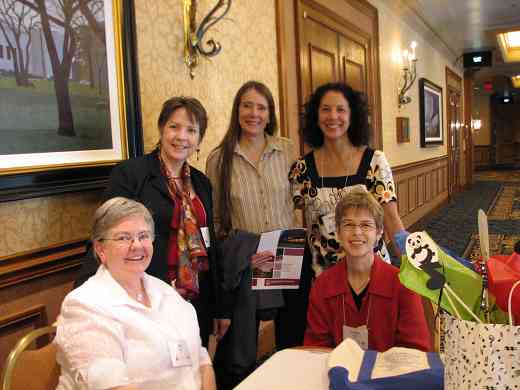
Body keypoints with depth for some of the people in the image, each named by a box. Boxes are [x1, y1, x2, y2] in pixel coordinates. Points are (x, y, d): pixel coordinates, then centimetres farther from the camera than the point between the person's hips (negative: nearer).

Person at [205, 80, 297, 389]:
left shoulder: (287, 150, 1)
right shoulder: (218, 159, -2)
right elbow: (215, 219, 2)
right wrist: (238, 253, -8)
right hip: (242, 266, -1)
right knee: (238, 358, 6)